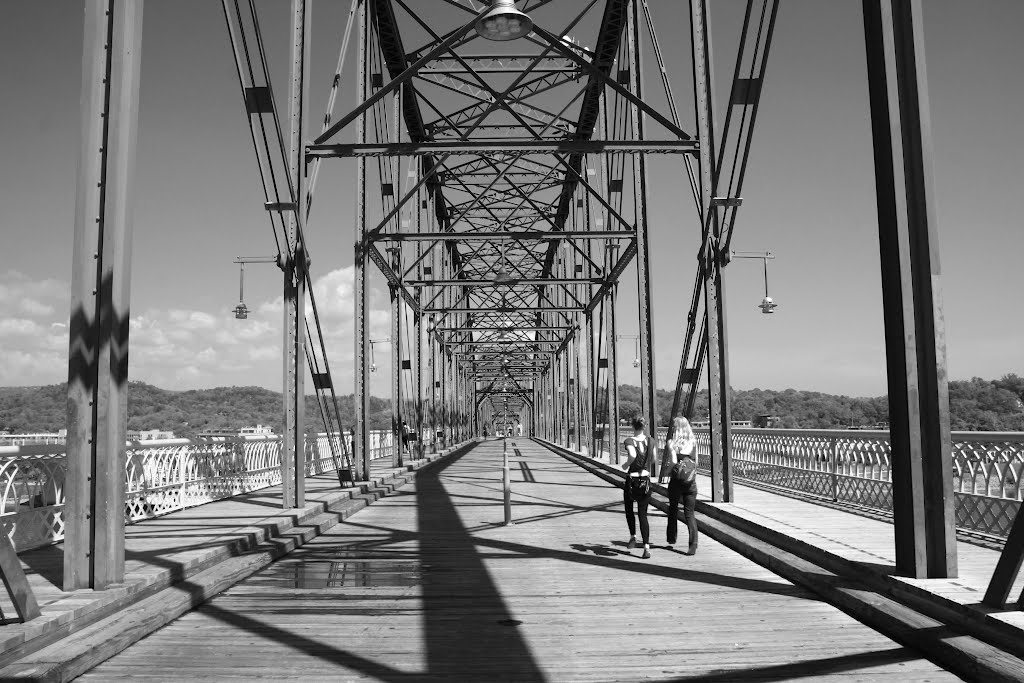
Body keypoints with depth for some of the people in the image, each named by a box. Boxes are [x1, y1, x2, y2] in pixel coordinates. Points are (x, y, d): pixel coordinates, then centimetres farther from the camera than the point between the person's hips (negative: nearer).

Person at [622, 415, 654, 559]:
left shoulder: (629, 441, -11)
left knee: (629, 509, 22)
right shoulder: (649, 440, 2)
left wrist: (625, 465, -12)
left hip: (631, 480, -3)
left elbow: (632, 456, -30)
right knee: (643, 515, 4)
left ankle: (633, 537, 11)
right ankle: (646, 547, -8)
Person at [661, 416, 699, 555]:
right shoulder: (693, 442, 5)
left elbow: (673, 461, -16)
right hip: (691, 480, 3)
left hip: (677, 479, -2)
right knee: (689, 512, 4)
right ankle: (693, 544, -10)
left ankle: (671, 539, 30)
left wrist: (667, 473, -1)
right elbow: (695, 461, 8)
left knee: (673, 509, 18)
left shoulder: (672, 442, -7)